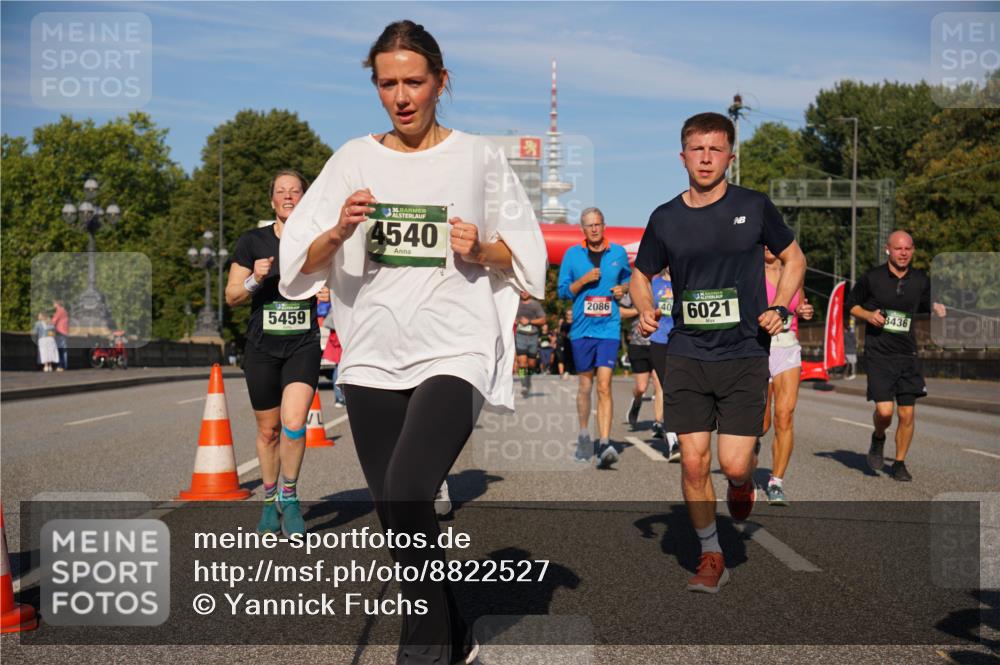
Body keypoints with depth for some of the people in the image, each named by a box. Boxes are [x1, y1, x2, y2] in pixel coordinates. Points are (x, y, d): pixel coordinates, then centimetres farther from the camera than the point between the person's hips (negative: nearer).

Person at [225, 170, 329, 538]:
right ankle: (271, 500, 30)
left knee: (294, 422, -19)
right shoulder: (252, 242, 1)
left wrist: (331, 294, -9)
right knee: (268, 430, 8)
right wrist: (255, 280, -16)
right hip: (262, 347, 1)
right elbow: (231, 296, 3)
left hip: (304, 345, -1)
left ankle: (290, 496, 4)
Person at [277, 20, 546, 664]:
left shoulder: (479, 158, 4)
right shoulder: (354, 160, 8)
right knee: (399, 519, 9)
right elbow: (299, 265, 6)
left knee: (406, 496, -24)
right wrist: (339, 232, -14)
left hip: (454, 353, -3)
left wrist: (480, 250, -9)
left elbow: (525, 258, 11)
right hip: (372, 358, 4)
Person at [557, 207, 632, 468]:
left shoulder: (618, 252, 7)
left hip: (609, 328, -1)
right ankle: (583, 437, 30)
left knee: (604, 386, -13)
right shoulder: (572, 254, 5)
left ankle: (605, 444, -19)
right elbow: (563, 291, 5)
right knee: (585, 385, 11)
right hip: (582, 329, 1)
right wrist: (584, 280, -11)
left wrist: (623, 288, 0)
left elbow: (628, 279, 22)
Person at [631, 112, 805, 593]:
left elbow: (793, 258, 14)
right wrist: (645, 309, -3)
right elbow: (641, 275, 18)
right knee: (693, 462, -1)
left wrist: (779, 308, -1)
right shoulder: (665, 218, 4)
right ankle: (711, 557, 18)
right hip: (686, 357, 2)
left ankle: (742, 484, 31)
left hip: (745, 355, -1)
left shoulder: (754, 207, 1)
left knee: (734, 463, -9)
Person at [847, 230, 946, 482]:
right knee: (884, 410, -15)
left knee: (907, 413, 1)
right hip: (878, 354, -3)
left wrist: (937, 309, -2)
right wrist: (868, 315, -11)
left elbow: (927, 304, 21)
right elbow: (851, 303, 9)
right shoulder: (872, 278, -4)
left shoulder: (921, 280, 5)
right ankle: (878, 439, 20)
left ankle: (899, 463, 19)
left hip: (907, 354, 3)